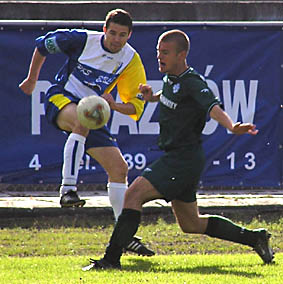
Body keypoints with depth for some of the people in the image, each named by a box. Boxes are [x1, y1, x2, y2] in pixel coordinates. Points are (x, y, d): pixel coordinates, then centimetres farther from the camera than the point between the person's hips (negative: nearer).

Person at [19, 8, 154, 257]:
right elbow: (42, 45, 4)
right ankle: (68, 188, -44)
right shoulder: (82, 40, -13)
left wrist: (115, 105, -25)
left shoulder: (131, 61, -5)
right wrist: (32, 80, 15)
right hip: (60, 99, -5)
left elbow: (136, 107, -3)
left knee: (119, 168, -2)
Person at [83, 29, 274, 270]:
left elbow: (214, 108, -34)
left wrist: (232, 127, -52)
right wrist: (152, 97, 15)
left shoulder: (193, 83, -17)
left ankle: (112, 258, -19)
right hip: (175, 158, 10)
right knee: (191, 224, 18)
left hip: (184, 158, -10)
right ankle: (254, 238, 27)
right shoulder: (171, 79, 10)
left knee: (134, 194, -19)